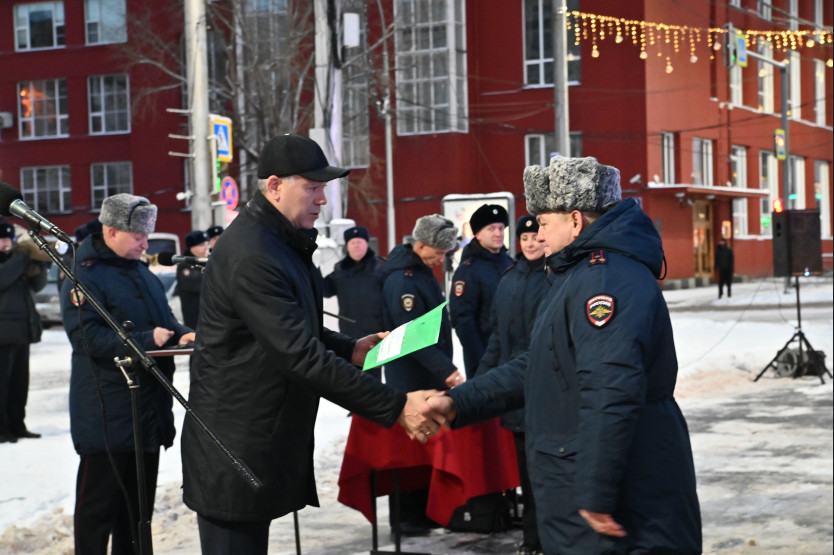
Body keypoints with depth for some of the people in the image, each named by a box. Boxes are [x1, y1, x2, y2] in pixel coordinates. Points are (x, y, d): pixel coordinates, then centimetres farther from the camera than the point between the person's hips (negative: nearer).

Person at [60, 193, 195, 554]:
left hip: (149, 407, 8)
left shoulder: (143, 273, 14)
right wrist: (146, 340, -24)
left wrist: (182, 335, -2)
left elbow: (164, 320, 20)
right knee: (99, 502, -1)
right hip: (106, 414, -8)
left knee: (139, 500, 16)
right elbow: (87, 336, -21)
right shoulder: (85, 277, -12)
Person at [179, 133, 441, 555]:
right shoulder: (250, 257, -23)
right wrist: (395, 407, -27)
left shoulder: (283, 242, 12)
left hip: (262, 440, 10)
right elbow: (302, 356, -28)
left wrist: (349, 349, 6)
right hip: (234, 453, -10)